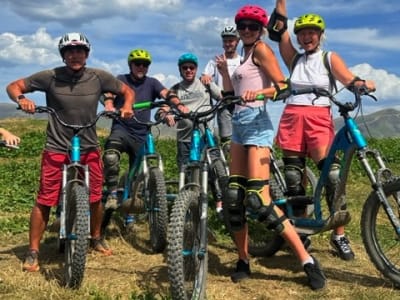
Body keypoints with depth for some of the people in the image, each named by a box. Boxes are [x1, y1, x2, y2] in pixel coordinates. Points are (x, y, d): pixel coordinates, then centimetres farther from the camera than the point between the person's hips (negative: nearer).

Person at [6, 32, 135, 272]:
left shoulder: (99, 77, -4)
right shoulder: (50, 77, -9)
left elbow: (127, 90, 9)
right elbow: (13, 86, -1)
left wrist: (127, 107, -12)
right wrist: (22, 99, -23)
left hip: (90, 149, 2)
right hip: (57, 149, -2)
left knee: (95, 198, 10)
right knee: (45, 201, -2)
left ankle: (96, 238, 35)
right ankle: (33, 252, 11)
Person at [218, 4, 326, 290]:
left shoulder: (262, 49, -2)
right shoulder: (244, 55, 22)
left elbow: (282, 86, -13)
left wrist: (257, 93, -29)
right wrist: (223, 70, 12)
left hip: (256, 123, -9)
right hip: (239, 124, 9)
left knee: (259, 200, -16)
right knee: (234, 198, 4)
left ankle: (308, 261, -10)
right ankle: (243, 261, 16)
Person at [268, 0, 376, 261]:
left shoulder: (330, 58, 9)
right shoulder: (294, 59, 13)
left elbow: (350, 80, -6)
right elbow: (279, 30, 5)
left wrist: (365, 84, -27)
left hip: (319, 119, -2)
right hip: (293, 118, 3)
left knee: (333, 174, -14)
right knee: (293, 176, 3)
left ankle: (339, 234, -5)